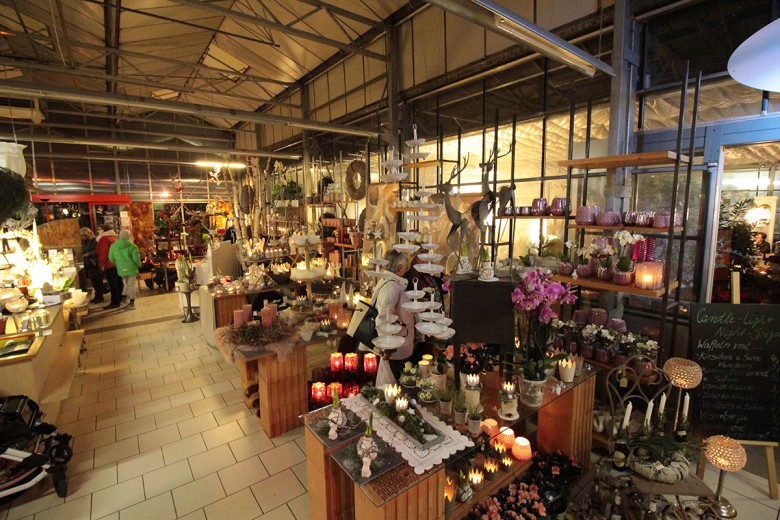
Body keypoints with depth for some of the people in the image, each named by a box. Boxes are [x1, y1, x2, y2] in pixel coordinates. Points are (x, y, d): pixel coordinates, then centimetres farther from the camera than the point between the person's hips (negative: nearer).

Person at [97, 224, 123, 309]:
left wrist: (102, 264, -12)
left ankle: (114, 303, -5)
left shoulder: (104, 239, -11)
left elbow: (103, 253, -17)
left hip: (110, 265, -9)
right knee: (118, 282, 14)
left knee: (112, 284, -7)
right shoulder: (115, 237, 16)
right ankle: (119, 298, 24)